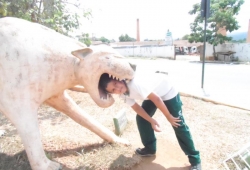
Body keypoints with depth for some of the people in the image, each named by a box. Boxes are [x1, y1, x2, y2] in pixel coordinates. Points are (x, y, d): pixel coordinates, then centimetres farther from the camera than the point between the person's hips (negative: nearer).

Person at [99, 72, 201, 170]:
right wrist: (152, 121, -8)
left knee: (178, 125, -5)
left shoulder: (134, 83, -38)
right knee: (141, 118, 6)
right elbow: (136, 107, -3)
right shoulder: (123, 94, -14)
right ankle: (150, 149, 26)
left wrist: (169, 117, -19)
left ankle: (195, 160, 11)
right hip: (152, 94, 7)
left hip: (167, 91, -7)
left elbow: (156, 99, -31)